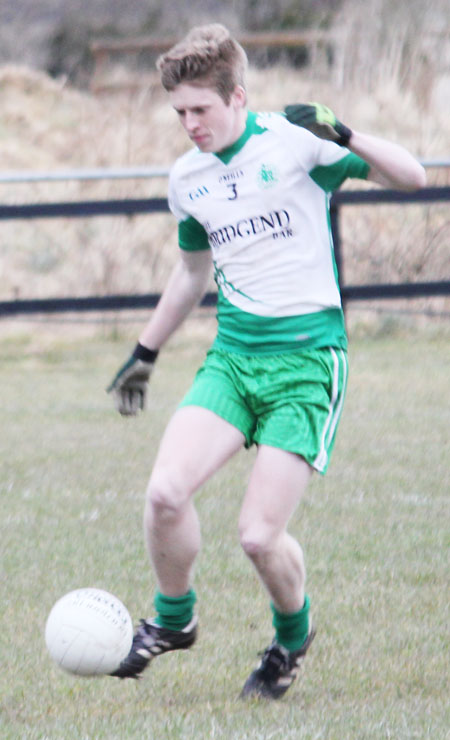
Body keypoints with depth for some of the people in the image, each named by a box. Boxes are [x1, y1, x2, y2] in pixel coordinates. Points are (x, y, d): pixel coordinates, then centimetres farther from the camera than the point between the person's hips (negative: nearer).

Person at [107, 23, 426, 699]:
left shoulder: (295, 142, -8)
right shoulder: (186, 178, 9)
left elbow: (411, 177, -9)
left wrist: (342, 136, -25)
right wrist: (144, 354, 30)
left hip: (308, 357, -5)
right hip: (233, 355, 5)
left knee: (259, 535, -12)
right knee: (166, 492, -17)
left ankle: (293, 635, 21)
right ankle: (173, 619, 10)